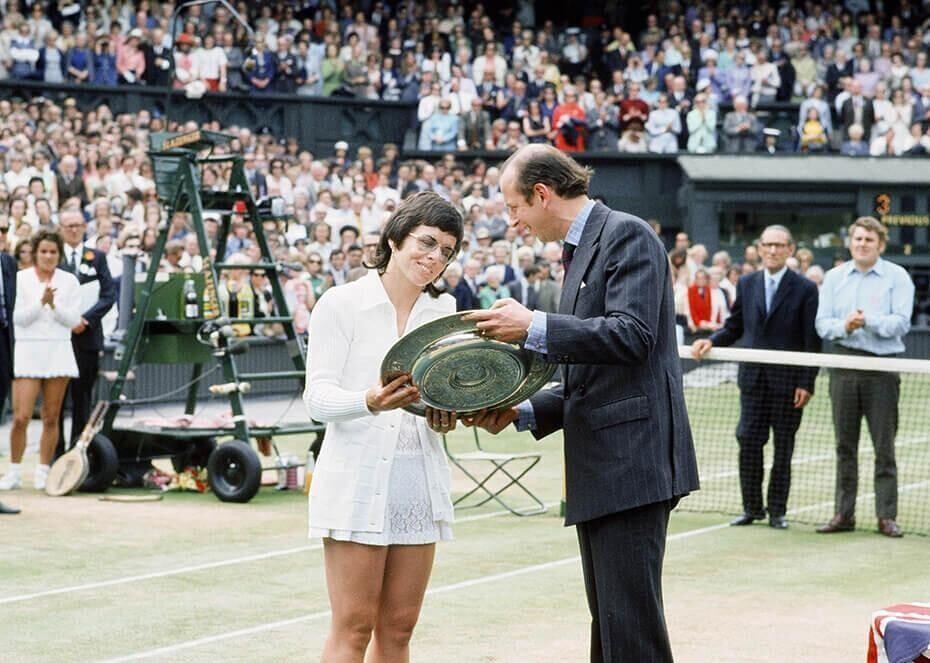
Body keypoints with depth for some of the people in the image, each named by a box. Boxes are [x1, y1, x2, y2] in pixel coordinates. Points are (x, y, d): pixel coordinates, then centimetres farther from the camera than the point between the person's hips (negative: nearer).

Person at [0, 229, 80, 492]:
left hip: (58, 352, 2)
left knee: (51, 418, 3)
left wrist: (54, 305, -14)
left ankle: (43, 472, 11)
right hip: (27, 351, -2)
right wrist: (41, 302, -16)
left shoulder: (69, 281, 7)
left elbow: (73, 319, 2)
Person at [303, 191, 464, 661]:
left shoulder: (443, 311, 12)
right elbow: (318, 398, -9)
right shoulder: (341, 304, -4)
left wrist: (445, 410, -9)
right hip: (358, 477, -5)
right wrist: (370, 402, -29)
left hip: (420, 477, 6)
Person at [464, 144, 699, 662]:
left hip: (632, 459, -10)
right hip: (599, 468, 10)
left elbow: (631, 335, -21)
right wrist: (521, 412, 12)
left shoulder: (627, 235, -7)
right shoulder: (581, 251, 22)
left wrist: (534, 327, -19)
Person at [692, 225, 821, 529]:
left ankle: (777, 510, 13)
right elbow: (734, 327, 15)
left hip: (787, 380, -3)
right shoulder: (746, 284, 9)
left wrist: (806, 384, -10)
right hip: (753, 378, 3)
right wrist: (711, 341, -5)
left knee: (783, 447, 5)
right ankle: (752, 507, 13)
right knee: (748, 443, 2)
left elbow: (812, 341, -5)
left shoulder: (805, 289, -3)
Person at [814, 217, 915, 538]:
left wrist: (867, 321, -23)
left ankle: (887, 516, 5)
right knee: (845, 445, 8)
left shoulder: (897, 277, 1)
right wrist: (843, 327, -15)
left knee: (884, 446, 0)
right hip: (844, 365, 3)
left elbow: (901, 322, -9)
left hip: (882, 368, -3)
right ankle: (844, 514, 13)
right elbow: (822, 324, 5)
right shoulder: (834, 277, 10)